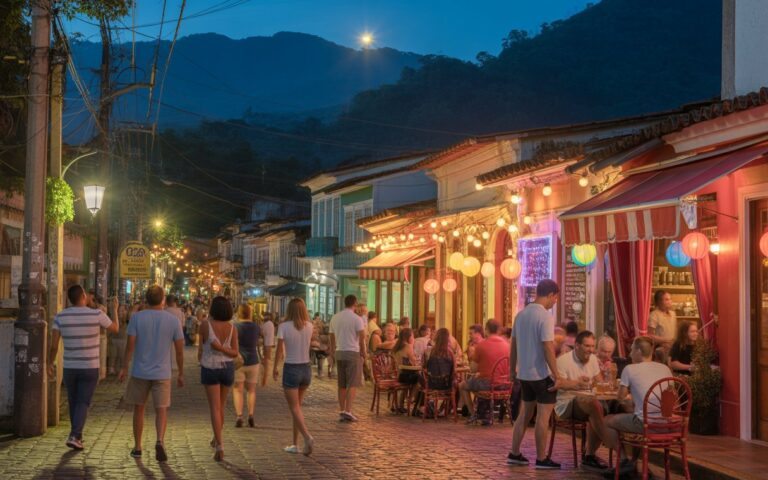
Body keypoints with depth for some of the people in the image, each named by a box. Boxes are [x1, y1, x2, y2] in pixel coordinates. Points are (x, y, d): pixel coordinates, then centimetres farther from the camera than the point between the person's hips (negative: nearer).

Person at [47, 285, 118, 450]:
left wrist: (50, 364, 8)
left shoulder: (60, 316, -6)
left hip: (69, 367, 3)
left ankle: (77, 436, 29)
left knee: (73, 402, 18)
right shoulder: (96, 314, -12)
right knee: (83, 404, 0)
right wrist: (115, 309, 20)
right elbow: (115, 329, 5)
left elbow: (54, 344, -5)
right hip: (90, 367, -3)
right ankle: (74, 436, -17)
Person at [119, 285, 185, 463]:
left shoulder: (136, 317, -6)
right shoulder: (173, 320, -3)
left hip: (140, 372, 0)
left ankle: (137, 447, 20)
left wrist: (124, 368, 0)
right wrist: (181, 373, 8)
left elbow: (130, 344, -9)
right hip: (162, 374, 0)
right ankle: (160, 441, -21)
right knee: (161, 410, 4)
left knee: (138, 408, 16)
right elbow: (179, 349, -1)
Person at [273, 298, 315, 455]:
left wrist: (275, 368, 4)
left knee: (295, 408, -2)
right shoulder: (309, 327, 0)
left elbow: (279, 350, -10)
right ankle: (295, 444, 17)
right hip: (306, 368, 4)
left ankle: (308, 437, -23)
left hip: (291, 369, -4)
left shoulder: (284, 327, -11)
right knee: (297, 406, 16)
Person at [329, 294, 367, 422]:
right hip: (353, 353, -5)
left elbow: (332, 337, 11)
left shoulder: (335, 318, 8)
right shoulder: (357, 318, -9)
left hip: (339, 353, 5)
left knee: (342, 385, 12)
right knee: (352, 384, -3)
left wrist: (333, 352, 19)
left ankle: (341, 411, 13)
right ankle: (347, 411, -12)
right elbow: (362, 337, -14)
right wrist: (363, 352, -2)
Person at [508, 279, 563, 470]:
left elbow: (513, 345, 12)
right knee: (543, 416, 0)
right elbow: (548, 348, -21)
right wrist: (556, 376, -18)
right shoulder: (545, 316, -16)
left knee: (525, 413, 16)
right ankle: (541, 459, 5)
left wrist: (512, 369, 21)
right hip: (542, 375, -8)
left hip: (524, 373, 8)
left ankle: (514, 454, 19)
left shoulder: (521, 314, 7)